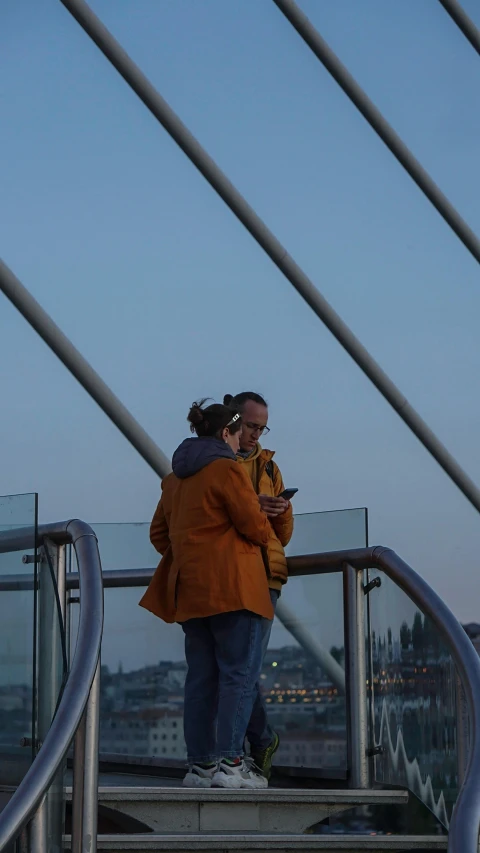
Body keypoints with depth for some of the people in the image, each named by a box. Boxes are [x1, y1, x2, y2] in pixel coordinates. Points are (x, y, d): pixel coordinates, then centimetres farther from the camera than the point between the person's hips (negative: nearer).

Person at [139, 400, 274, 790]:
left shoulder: (175, 478, 18)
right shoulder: (227, 469, -8)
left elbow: (159, 533, 21)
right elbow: (254, 524, -10)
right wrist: (265, 534, 11)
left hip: (189, 589, 8)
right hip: (231, 585, -8)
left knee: (202, 677, 9)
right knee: (240, 673, -7)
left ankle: (200, 764, 9)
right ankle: (230, 762, -13)